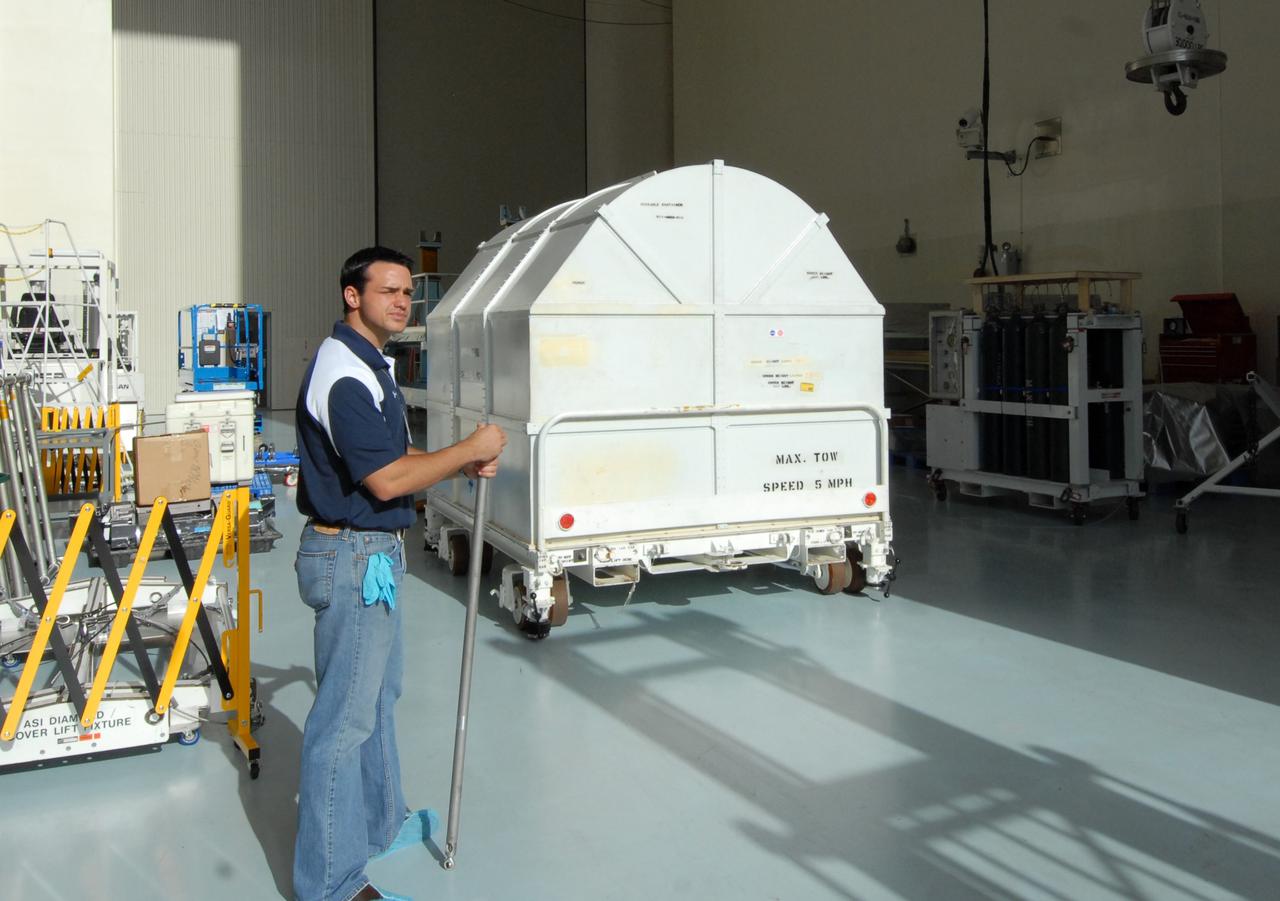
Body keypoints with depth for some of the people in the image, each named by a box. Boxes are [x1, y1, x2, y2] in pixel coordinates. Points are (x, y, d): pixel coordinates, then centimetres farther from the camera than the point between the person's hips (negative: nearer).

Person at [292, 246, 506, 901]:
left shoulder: (373, 366, 13)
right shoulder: (343, 373, -21)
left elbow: (397, 455, 20)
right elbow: (387, 479, -25)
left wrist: (462, 466, 4)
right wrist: (470, 449, -14)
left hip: (376, 555, 11)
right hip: (352, 558, -11)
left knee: (378, 694, 23)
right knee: (345, 717, -3)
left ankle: (381, 823, 40)